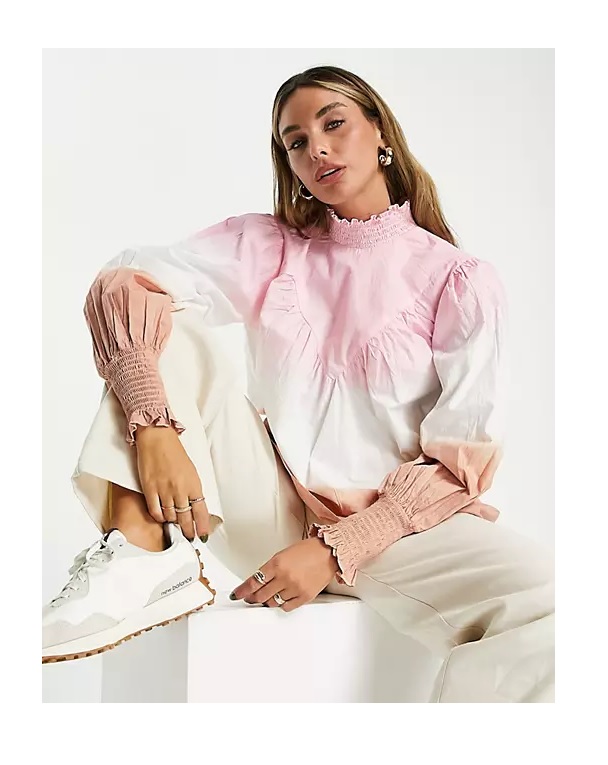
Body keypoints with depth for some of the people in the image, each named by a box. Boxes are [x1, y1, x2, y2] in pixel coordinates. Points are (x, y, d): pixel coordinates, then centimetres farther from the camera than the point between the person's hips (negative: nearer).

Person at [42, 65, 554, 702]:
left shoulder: (461, 280, -1)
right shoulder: (266, 245, 6)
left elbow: (461, 463, -6)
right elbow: (122, 283, -10)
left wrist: (335, 551, -17)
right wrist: (155, 428, -28)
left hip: (383, 521, -2)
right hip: (265, 505, 3)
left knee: (546, 606, -32)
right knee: (163, 320, -14)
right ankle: (144, 557, -26)